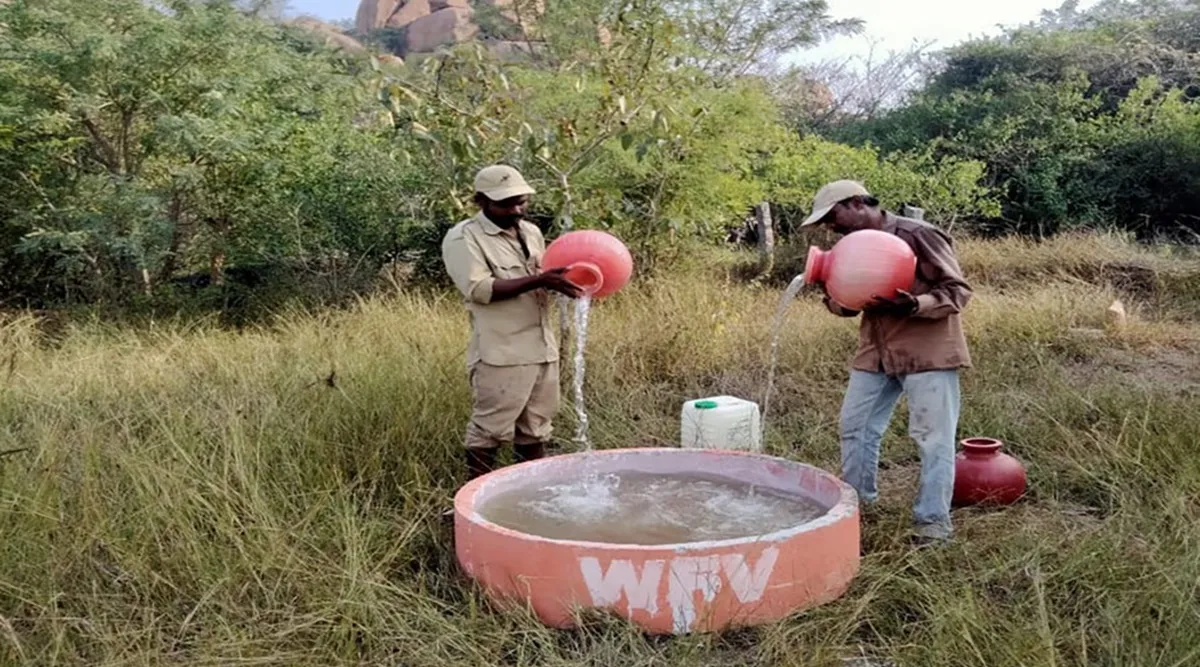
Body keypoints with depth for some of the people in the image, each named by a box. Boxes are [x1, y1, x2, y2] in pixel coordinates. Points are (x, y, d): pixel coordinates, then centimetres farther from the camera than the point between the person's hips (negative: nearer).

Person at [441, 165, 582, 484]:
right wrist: (538, 281, -24)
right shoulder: (463, 238, -7)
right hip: (500, 354, -7)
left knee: (535, 431, 14)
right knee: (488, 433, 0)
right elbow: (478, 289, -20)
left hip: (542, 349, 7)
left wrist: (563, 279, 2)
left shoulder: (531, 232, 15)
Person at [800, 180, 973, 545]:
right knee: (854, 427, 11)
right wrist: (829, 290, -10)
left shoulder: (918, 235, -13)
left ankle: (933, 520, 6)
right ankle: (856, 500, 27)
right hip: (876, 352, 8)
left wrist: (913, 305, -30)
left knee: (932, 436, -2)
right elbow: (847, 305, 13)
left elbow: (958, 290, -13)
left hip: (927, 351, -7)